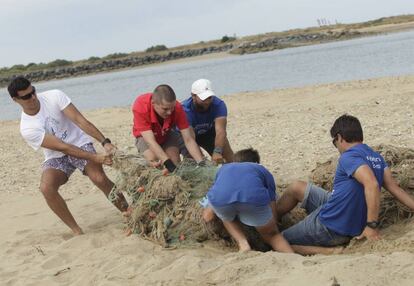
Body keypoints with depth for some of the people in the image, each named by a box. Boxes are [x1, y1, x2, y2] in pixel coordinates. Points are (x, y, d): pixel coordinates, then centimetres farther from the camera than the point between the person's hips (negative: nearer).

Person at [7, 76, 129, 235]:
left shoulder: (54, 96, -16)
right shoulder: (27, 129, -19)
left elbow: (80, 120, -20)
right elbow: (63, 147, -24)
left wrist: (105, 142, -31)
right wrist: (96, 158, -31)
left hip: (80, 143, 0)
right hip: (56, 156, 0)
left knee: (99, 178, -27)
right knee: (46, 188, -27)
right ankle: (77, 230, -14)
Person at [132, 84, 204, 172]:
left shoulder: (177, 108, -33)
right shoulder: (140, 106, -39)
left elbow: (188, 139, -29)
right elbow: (150, 141, -41)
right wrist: (168, 163, -51)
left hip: (167, 135, 2)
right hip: (145, 136, -2)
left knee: (175, 163, -20)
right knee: (155, 163, -27)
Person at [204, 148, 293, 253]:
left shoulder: (224, 168, 42)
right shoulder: (263, 171, 38)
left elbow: (207, 216, 44)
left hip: (220, 198, 1)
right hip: (254, 197, -1)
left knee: (227, 218, 37)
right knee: (271, 234, 26)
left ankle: (242, 243, 11)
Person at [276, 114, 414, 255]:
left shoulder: (349, 157, -23)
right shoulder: (376, 157, 4)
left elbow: (372, 184, -37)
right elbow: (393, 187, -3)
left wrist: (372, 225, -33)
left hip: (329, 227, -10)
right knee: (296, 187, 21)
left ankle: (330, 252, -7)